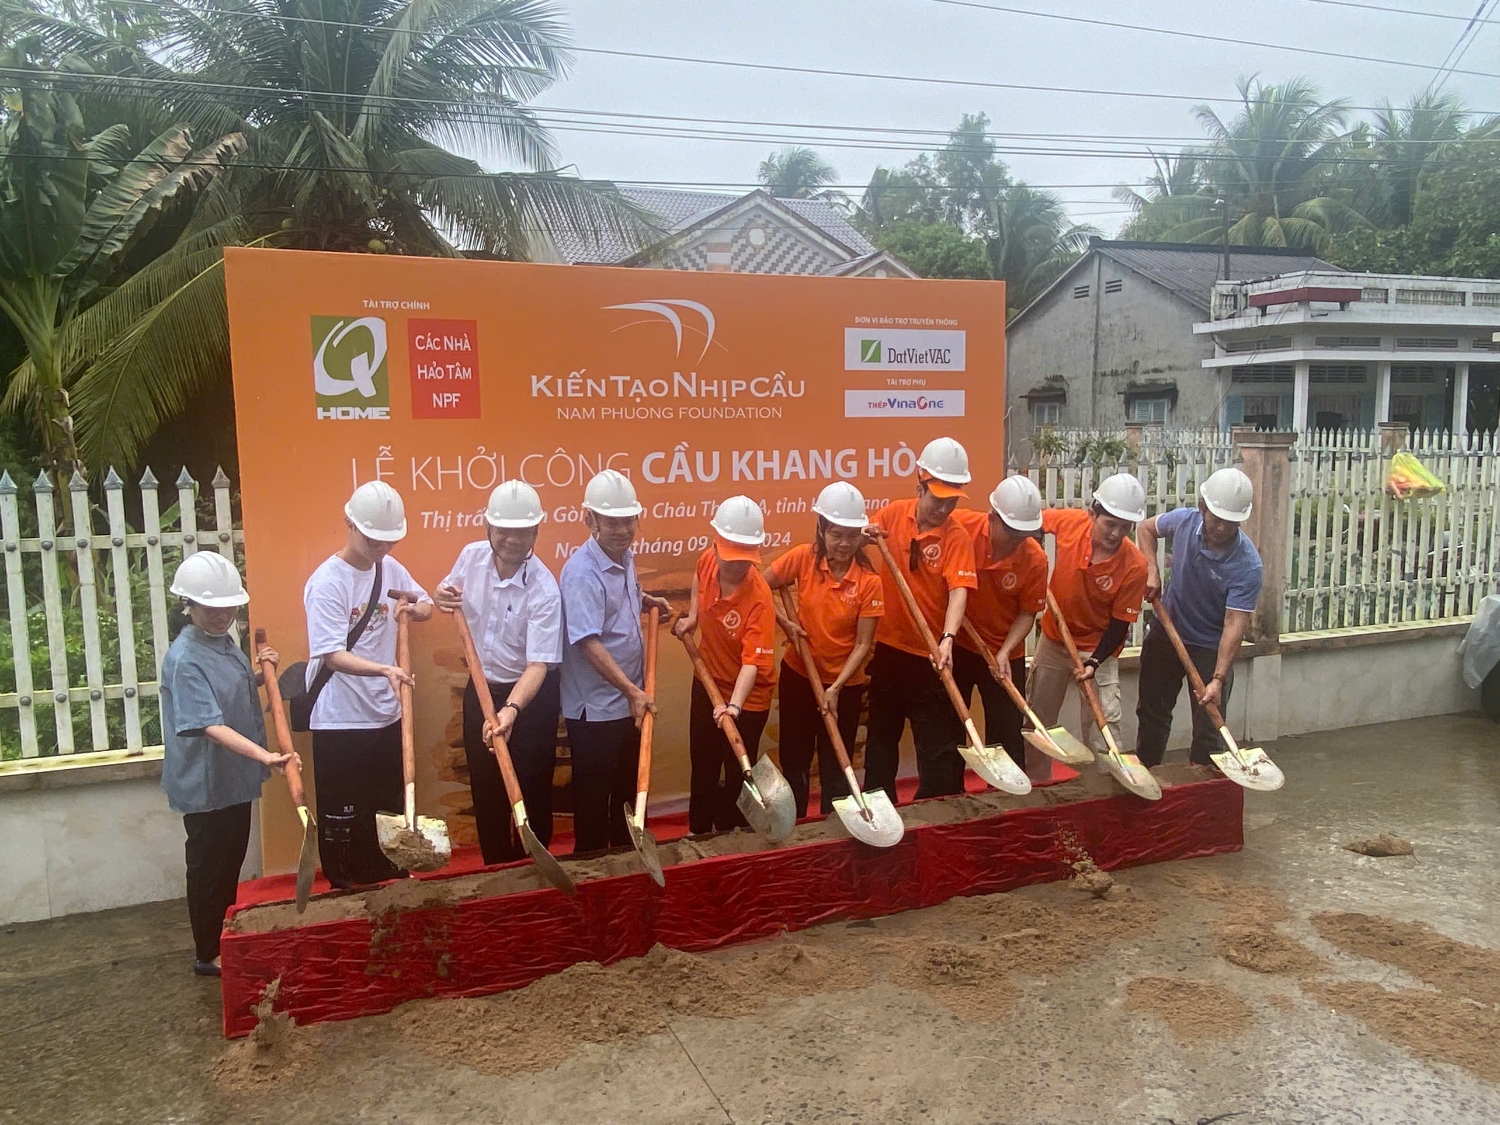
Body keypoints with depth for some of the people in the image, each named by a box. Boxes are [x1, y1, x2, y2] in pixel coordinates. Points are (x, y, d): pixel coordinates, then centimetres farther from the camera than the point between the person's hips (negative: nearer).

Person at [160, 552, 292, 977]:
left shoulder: (224, 642, 4)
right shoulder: (185, 659, -22)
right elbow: (211, 726, -32)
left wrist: (259, 671, 0)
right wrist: (266, 756, -42)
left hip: (235, 778, 8)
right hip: (206, 785, -8)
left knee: (232, 862, 20)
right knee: (209, 868, 7)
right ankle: (208, 954, 22)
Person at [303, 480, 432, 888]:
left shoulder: (390, 568, 3)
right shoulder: (327, 582, -17)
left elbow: (425, 602, 18)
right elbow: (333, 656, -22)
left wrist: (418, 609, -5)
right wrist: (385, 670, -36)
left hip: (387, 715, 7)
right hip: (340, 721, -7)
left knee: (391, 810, 19)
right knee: (342, 819, 5)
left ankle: (390, 886, 35)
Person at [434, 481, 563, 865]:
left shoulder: (543, 589, -25)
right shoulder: (471, 556, -9)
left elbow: (538, 664, -30)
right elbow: (449, 592, 13)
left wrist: (512, 709, -46)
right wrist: (442, 597, -12)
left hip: (531, 694, -5)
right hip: (481, 688, 5)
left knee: (532, 791, 4)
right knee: (486, 790, 15)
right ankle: (496, 868, 32)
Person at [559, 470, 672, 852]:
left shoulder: (625, 557, 3)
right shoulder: (582, 571, -23)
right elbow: (589, 644, -27)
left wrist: (648, 601, 7)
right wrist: (632, 691, -29)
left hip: (630, 702, 9)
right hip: (594, 709, -8)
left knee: (629, 792, 22)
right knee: (593, 799, 8)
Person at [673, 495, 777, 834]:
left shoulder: (759, 598, -32)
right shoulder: (707, 561, -15)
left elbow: (754, 660, -38)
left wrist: (734, 705, -51)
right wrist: (692, 615, 4)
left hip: (746, 696, -6)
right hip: (707, 682, 6)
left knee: (737, 775, 8)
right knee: (702, 767, 22)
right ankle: (698, 833, 43)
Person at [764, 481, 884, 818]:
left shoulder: (869, 581, -16)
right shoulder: (803, 558, -12)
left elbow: (863, 644, -14)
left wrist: (836, 688, -21)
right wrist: (784, 622, -9)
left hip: (845, 684, -2)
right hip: (798, 674, 2)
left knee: (836, 768, 9)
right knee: (794, 762, 16)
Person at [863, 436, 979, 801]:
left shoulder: (957, 537, -12)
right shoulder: (893, 514, -2)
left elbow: (959, 590, -23)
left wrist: (947, 639, -39)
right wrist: (865, 536, -14)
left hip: (930, 655, -4)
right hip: (888, 647, 4)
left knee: (939, 745, 2)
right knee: (881, 737, 16)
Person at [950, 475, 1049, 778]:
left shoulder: (1035, 559, -17)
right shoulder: (962, 526, -19)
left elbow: (1027, 614, -7)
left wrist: (1004, 652, -20)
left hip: (1005, 653, 0)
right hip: (955, 646, 1)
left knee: (1007, 733, 6)